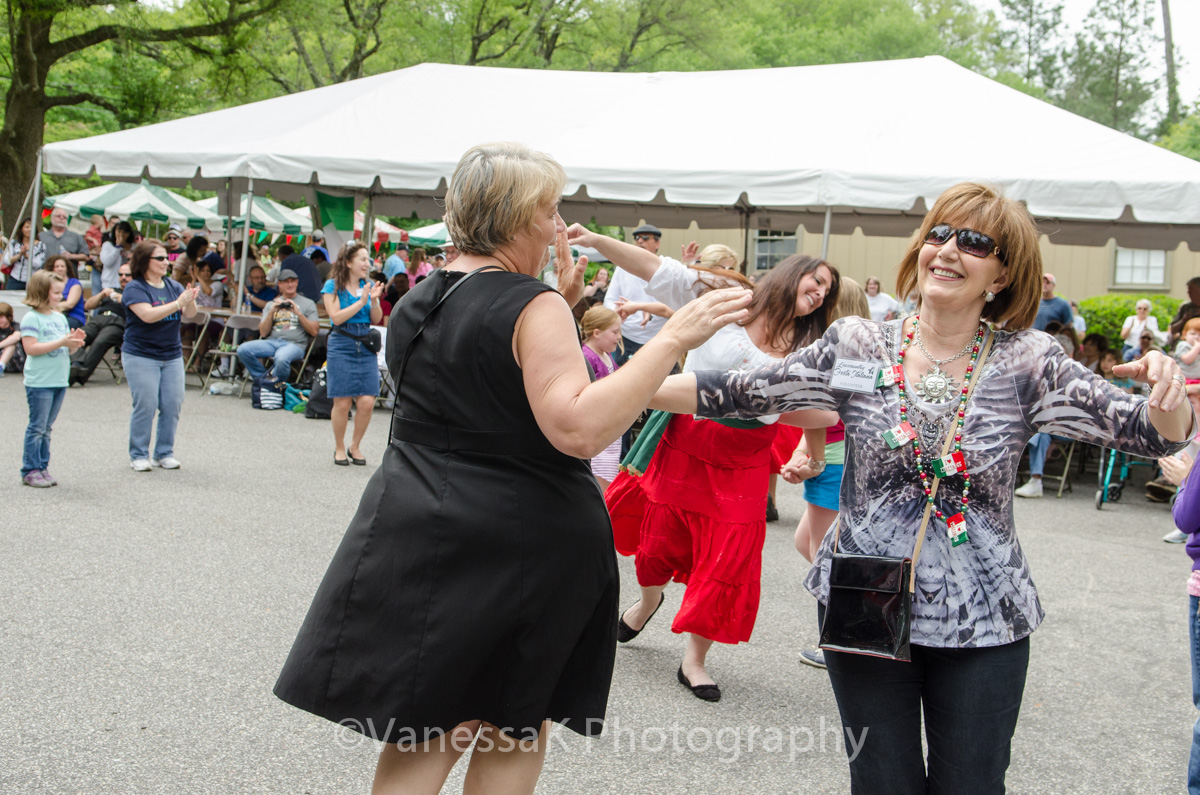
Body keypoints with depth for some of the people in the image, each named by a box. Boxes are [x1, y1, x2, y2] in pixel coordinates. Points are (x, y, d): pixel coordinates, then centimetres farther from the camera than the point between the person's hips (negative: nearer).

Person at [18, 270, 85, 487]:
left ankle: (42, 468, 16)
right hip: (39, 382, -7)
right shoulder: (31, 318, -9)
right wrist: (61, 342, -22)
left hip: (59, 380, 7)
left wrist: (75, 341, -5)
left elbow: (69, 347, 17)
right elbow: (30, 347, -19)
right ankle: (30, 470, 3)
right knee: (37, 427, -3)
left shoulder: (60, 317, 14)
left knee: (46, 428, 11)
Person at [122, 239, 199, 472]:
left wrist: (190, 300, -21)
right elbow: (148, 315, -23)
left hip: (172, 355, 5)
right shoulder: (135, 288, -8)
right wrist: (177, 303, -27)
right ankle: (138, 455, 6)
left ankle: (165, 453, 15)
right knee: (146, 405, -6)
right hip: (140, 355, -5)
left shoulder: (173, 286, 8)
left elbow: (190, 314, 0)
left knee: (173, 405, 3)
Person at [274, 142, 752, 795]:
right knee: (515, 733, 12)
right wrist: (673, 338, -26)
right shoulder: (534, 306, -15)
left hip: (418, 532, 7)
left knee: (424, 737, 12)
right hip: (524, 544, -6)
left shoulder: (415, 302, 11)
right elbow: (578, 428, -27)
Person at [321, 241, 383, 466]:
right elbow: (336, 317, -11)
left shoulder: (368, 285, 11)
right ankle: (339, 447, 16)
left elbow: (377, 319, 10)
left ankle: (355, 446, 14)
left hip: (366, 346, 3)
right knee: (342, 402, -3)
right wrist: (361, 301, -15)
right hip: (341, 346, -3)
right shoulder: (333, 286, 0)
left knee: (367, 402, -5)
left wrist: (374, 300, -8)